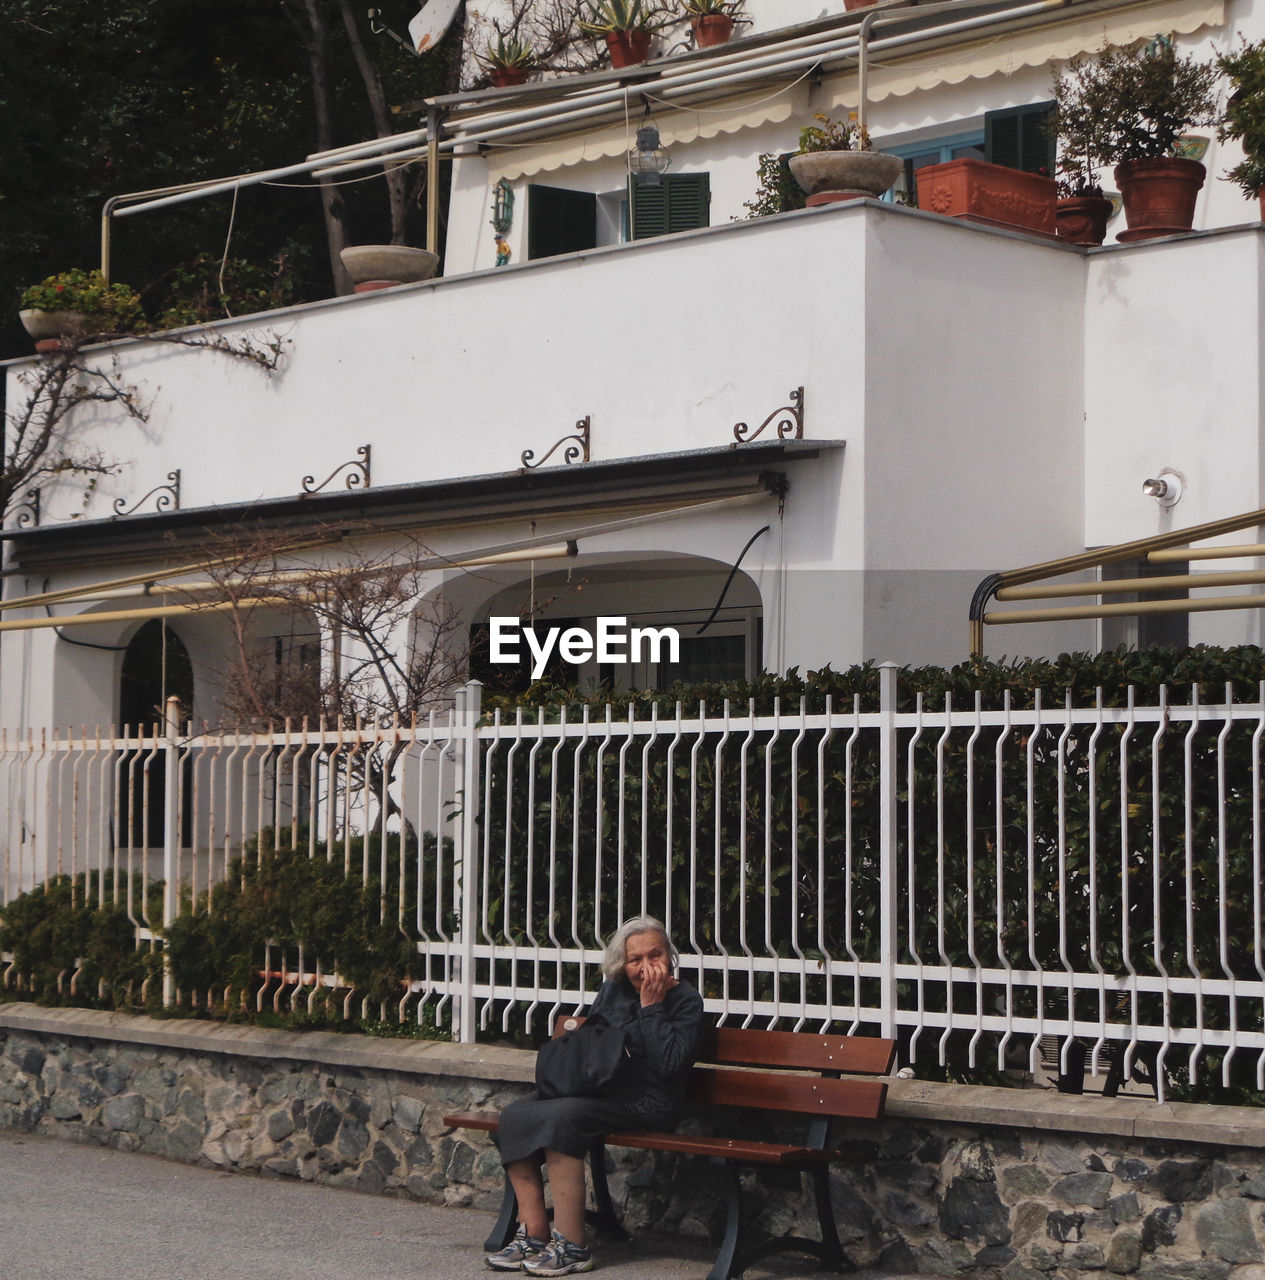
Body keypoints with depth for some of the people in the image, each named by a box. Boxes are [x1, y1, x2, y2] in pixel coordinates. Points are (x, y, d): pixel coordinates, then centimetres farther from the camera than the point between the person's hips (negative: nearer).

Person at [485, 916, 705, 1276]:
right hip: (598, 1090, 8)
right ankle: (533, 1233, -17)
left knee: (560, 1118, -32)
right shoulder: (612, 990, 14)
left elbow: (669, 1064, -18)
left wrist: (651, 1006, -14)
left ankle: (573, 1245, -30)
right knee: (515, 1114, -14)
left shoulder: (685, 1000, -5)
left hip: (646, 1102, -8)